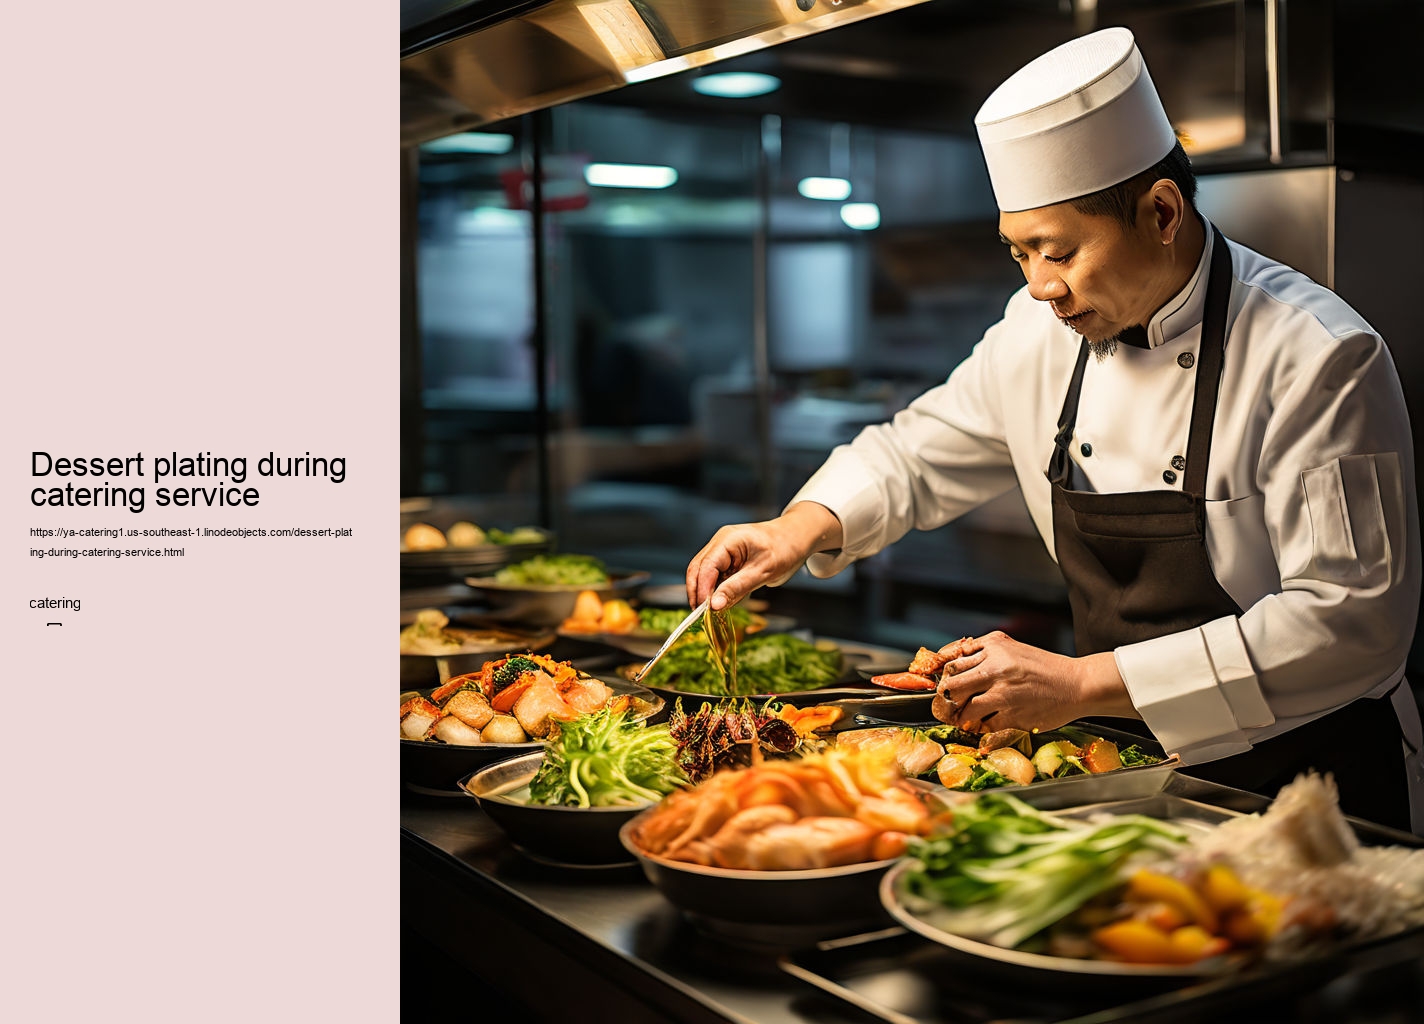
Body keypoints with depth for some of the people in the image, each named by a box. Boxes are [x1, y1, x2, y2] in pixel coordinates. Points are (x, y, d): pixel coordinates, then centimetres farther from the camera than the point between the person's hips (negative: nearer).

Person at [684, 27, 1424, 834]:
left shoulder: (1318, 357, -19)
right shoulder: (1042, 330, 0)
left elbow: (1353, 620, -23)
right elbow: (922, 451, 15)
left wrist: (1084, 683, -26)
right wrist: (803, 528, -6)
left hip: (1313, 783, -4)